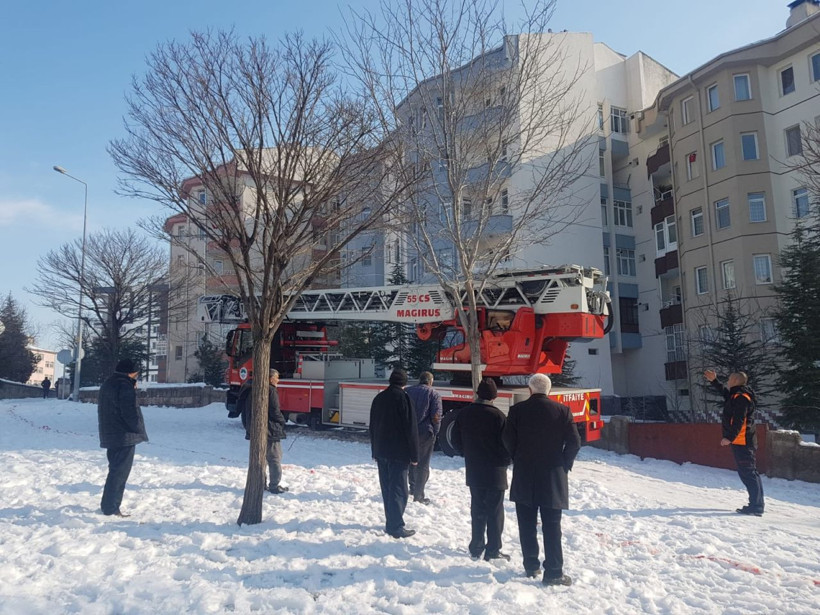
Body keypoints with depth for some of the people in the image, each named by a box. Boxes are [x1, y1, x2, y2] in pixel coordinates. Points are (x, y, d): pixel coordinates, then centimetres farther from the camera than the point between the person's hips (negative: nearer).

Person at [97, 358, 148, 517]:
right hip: (125, 436, -10)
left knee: (115, 470, 17)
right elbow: (130, 412, -20)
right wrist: (140, 431, -6)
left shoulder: (107, 384, 16)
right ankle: (110, 508, -1)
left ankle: (109, 506, 22)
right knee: (120, 472, -4)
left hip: (109, 435, 10)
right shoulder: (124, 385, -16)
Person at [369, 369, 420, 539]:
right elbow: (411, 429, -14)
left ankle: (391, 523, 20)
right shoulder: (403, 397, -12)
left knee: (387, 488, 13)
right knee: (398, 490, -2)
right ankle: (396, 527, -2)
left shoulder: (379, 398, 10)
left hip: (381, 451, 7)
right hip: (399, 453, -7)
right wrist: (414, 455, -9)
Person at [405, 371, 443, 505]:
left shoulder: (408, 391, 6)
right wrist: (435, 432, 1)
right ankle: (418, 496, 5)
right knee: (423, 465, 4)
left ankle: (413, 487, 33)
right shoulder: (434, 394, -6)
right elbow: (436, 416, -14)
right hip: (425, 432, -4)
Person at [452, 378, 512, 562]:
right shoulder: (498, 416, -17)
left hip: (473, 470, 5)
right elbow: (506, 443, -13)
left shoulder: (463, 413, -1)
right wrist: (505, 460, 6)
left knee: (477, 509, 15)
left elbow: (456, 441, 6)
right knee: (495, 511, 6)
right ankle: (493, 550, 10)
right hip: (495, 471, -4)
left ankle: (476, 547, 21)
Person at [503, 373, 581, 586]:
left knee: (527, 525, 12)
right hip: (553, 477, -1)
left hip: (524, 477, 1)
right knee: (551, 526, 4)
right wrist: (564, 464, 7)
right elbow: (574, 442, -6)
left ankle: (531, 566, 20)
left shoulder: (517, 410, -4)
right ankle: (553, 572, 6)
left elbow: (508, 441, -2)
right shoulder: (562, 410, -4)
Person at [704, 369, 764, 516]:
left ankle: (756, 507, -7)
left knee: (748, 473, -8)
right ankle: (755, 504, 17)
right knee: (747, 473, 12)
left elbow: (739, 421, -22)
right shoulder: (736, 395, 15)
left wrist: (729, 437, -24)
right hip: (741, 442, 10)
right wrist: (714, 381, 39)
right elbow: (724, 391, 39)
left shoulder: (741, 397, -14)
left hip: (742, 442, -10)